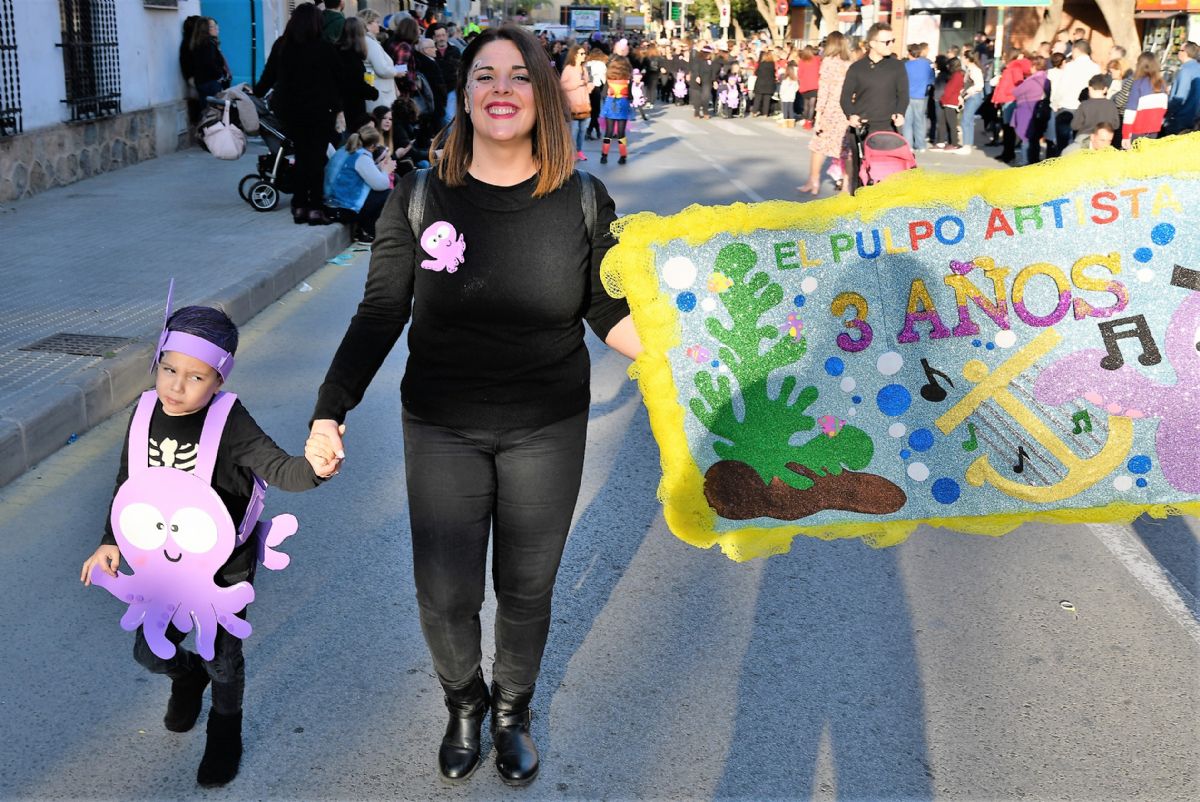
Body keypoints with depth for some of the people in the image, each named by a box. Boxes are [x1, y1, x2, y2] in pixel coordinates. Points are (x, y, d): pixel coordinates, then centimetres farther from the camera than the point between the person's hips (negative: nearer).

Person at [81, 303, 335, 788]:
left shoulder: (230, 424, -25)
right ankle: (188, 676, 51)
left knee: (222, 659, 13)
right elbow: (128, 484, 5)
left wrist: (312, 467, -59)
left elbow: (277, 468, -37)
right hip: (167, 565, 4)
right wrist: (111, 542, 4)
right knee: (150, 652, 15)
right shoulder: (145, 416, -10)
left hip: (225, 566, -4)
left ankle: (225, 730, 43)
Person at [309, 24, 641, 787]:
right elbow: (380, 314, -3)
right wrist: (331, 410, -11)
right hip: (443, 430, 0)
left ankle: (513, 709, 45)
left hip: (548, 432, 1)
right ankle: (464, 702, 40)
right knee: (444, 595, 5)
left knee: (526, 591, 14)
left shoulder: (583, 202, -7)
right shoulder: (420, 198, -8)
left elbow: (612, 315, 1)